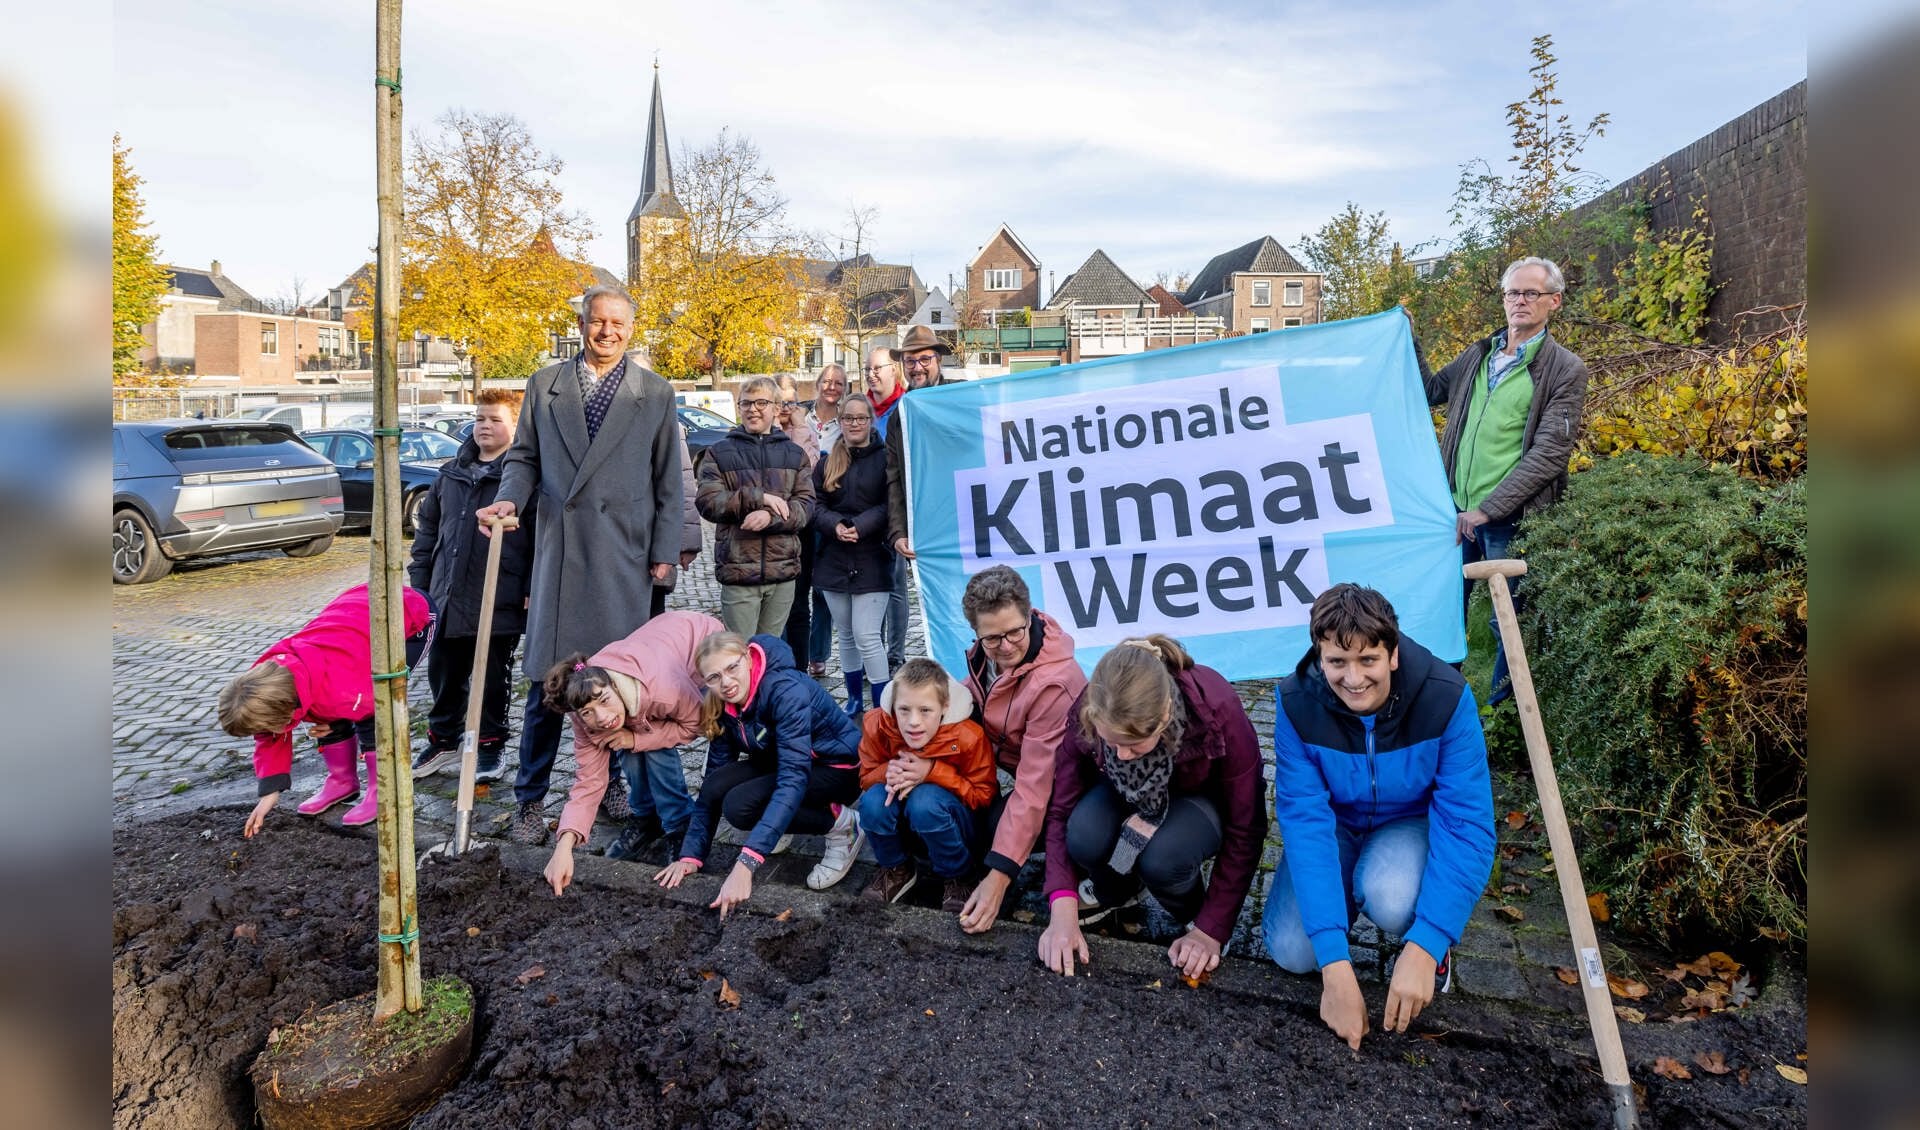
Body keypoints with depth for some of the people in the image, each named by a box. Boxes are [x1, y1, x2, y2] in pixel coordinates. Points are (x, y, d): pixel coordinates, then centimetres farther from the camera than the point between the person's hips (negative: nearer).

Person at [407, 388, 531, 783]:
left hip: (501, 601, -6)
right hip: (448, 598, 6)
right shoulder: (450, 473, 12)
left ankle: (490, 746, 24)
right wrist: (419, 581, 14)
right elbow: (427, 526, 18)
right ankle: (443, 741, 33)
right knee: (444, 674, 16)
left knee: (494, 679, 9)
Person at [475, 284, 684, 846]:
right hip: (558, 551, 1)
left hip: (625, 556, 0)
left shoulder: (655, 393, 8)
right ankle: (530, 798, 13)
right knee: (546, 678, 1)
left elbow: (668, 479, 6)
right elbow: (524, 457, 14)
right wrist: (508, 499, -8)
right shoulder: (544, 384, 12)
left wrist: (665, 550, 2)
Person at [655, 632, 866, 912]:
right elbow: (714, 777, -7)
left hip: (838, 767, -7)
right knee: (716, 787, -22)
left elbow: (793, 779, -40)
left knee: (739, 805, -28)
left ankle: (842, 824, -10)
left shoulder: (786, 691, -31)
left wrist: (745, 864, -46)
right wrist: (691, 854, -16)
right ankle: (777, 828, 7)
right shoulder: (725, 705, -9)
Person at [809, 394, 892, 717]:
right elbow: (816, 505, 4)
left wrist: (861, 526, -21)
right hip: (834, 559, 5)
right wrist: (835, 525, -15)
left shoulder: (884, 459, -1)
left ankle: (882, 706, 1)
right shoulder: (827, 463, 13)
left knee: (867, 636, -9)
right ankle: (854, 699, 25)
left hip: (872, 560, -5)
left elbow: (890, 505, -9)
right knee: (846, 635, 12)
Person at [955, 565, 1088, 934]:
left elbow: (1034, 788, -35)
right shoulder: (989, 650, -16)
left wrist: (999, 876, -36)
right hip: (1009, 757, 7)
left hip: (1055, 779, -7)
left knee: (997, 827, -29)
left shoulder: (1052, 684, -35)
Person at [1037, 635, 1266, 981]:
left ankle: (1193, 915, 1)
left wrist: (1211, 929, -21)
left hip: (1203, 797, -2)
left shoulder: (1217, 712, -35)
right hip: (1130, 794, 2)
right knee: (1084, 837, -31)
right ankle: (1116, 890, 5)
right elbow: (1061, 812, -18)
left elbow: (1244, 831, -22)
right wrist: (1063, 909, -29)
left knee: (1162, 857, -35)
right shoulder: (1088, 713, -29)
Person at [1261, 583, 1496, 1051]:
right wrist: (1335, 966, -35)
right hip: (1336, 824, 1)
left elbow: (1468, 825, -27)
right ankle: (1355, 882, 14)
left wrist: (1423, 949, -34)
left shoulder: (1446, 697, -27)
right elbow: (1304, 822, -29)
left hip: (1412, 823, -1)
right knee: (1292, 951, -17)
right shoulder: (1295, 702, -25)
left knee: (1391, 899, -33)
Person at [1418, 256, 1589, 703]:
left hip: (1510, 519, -5)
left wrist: (1486, 510, -20)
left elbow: (1550, 453, -14)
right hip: (1456, 509, 5)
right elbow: (1431, 390, 24)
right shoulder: (1479, 354, 9)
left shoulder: (1566, 370, -7)